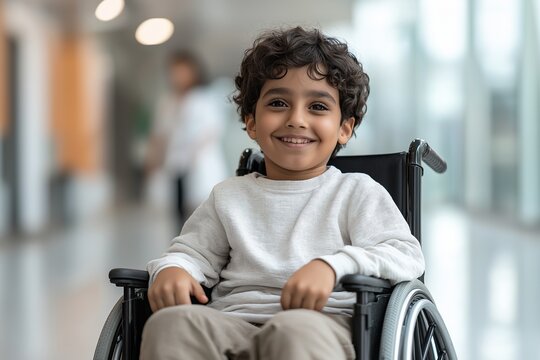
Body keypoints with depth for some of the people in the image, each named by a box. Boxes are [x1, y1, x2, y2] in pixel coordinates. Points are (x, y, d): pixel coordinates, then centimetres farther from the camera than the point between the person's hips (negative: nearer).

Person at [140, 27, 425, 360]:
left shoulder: (358, 192, 12)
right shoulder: (230, 197, 25)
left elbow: (407, 254, 0)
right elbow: (194, 253, 26)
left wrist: (332, 265, -19)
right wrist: (171, 268, -1)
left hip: (323, 323, -2)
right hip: (231, 324, 3)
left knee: (298, 331, -40)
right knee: (171, 323, -31)